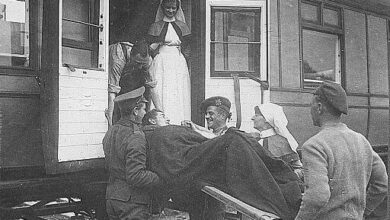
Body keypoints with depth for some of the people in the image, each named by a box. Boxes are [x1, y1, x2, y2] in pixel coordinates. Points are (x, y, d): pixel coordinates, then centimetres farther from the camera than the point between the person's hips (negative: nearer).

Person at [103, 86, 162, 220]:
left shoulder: (110, 132, 8)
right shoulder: (135, 137, -20)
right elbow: (136, 176, -25)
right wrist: (162, 179, -15)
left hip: (111, 197, 9)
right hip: (132, 201, -8)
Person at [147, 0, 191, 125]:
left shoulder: (182, 26, 13)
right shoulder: (155, 26, 10)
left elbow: (187, 49, 10)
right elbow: (150, 48, 6)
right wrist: (161, 43, -8)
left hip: (178, 65, 1)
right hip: (160, 64, -1)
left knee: (178, 98, -4)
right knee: (160, 95, -8)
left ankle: (178, 126, -2)